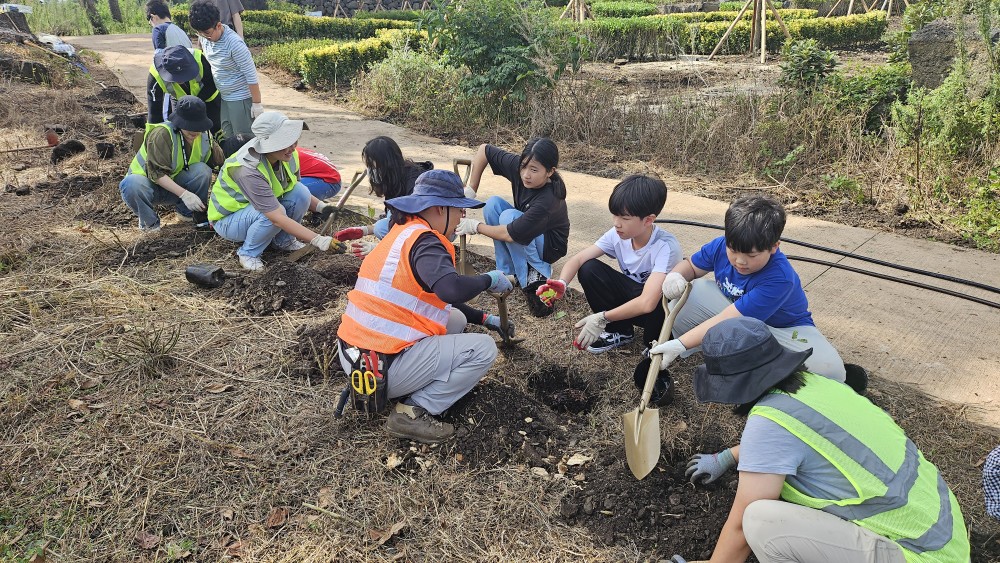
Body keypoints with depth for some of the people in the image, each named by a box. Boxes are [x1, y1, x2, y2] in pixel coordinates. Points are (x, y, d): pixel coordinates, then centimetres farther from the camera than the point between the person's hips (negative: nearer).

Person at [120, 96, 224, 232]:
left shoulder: (205, 137, -8)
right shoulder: (162, 134, -27)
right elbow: (156, 173, -30)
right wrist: (184, 194, -38)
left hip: (175, 183, 4)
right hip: (148, 182, -4)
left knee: (203, 170, -26)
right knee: (131, 185, -40)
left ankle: (188, 213, -3)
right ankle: (149, 221, -9)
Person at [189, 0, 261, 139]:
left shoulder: (234, 43, -26)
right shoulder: (205, 37, -4)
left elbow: (251, 74, -22)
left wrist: (257, 103, -20)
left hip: (240, 97, -8)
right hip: (224, 96, 8)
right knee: (228, 136, 18)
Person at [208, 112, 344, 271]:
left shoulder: (288, 156, -14)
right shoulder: (248, 170, -37)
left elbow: (300, 196, 2)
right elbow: (277, 218, -40)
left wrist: (320, 206, -19)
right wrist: (319, 241, -44)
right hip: (227, 220, -6)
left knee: (301, 192, -19)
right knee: (275, 212, -36)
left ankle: (283, 240, 3)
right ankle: (248, 253, -10)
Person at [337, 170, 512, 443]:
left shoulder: (402, 233, 15)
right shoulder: (424, 240, -15)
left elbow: (439, 298, 24)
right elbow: (452, 290, -34)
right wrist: (489, 280, -13)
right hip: (383, 368, -9)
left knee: (455, 319, 21)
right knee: (483, 348, -5)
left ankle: (411, 390, 11)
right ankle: (414, 412, -7)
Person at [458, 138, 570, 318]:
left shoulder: (548, 201, -36)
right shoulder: (517, 167, -21)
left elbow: (511, 234, -34)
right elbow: (483, 150, -11)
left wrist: (476, 227, -21)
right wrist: (471, 190, -14)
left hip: (550, 247, -7)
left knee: (508, 216, -31)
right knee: (493, 203, -17)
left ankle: (537, 275, -17)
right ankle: (509, 272, -10)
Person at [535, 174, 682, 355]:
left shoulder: (666, 247, -32)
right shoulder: (618, 234, -15)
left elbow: (647, 303, -42)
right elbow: (578, 259, -15)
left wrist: (602, 318, -37)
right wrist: (561, 284, -36)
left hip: (661, 307, -5)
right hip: (629, 297, 5)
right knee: (589, 269, -18)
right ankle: (619, 332, 1)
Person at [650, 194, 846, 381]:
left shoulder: (779, 279, -36)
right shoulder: (720, 246, -18)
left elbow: (726, 321, -38)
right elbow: (690, 266, 2)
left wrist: (679, 345, -42)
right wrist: (675, 275, -24)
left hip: (782, 329, -3)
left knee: (830, 368, -33)